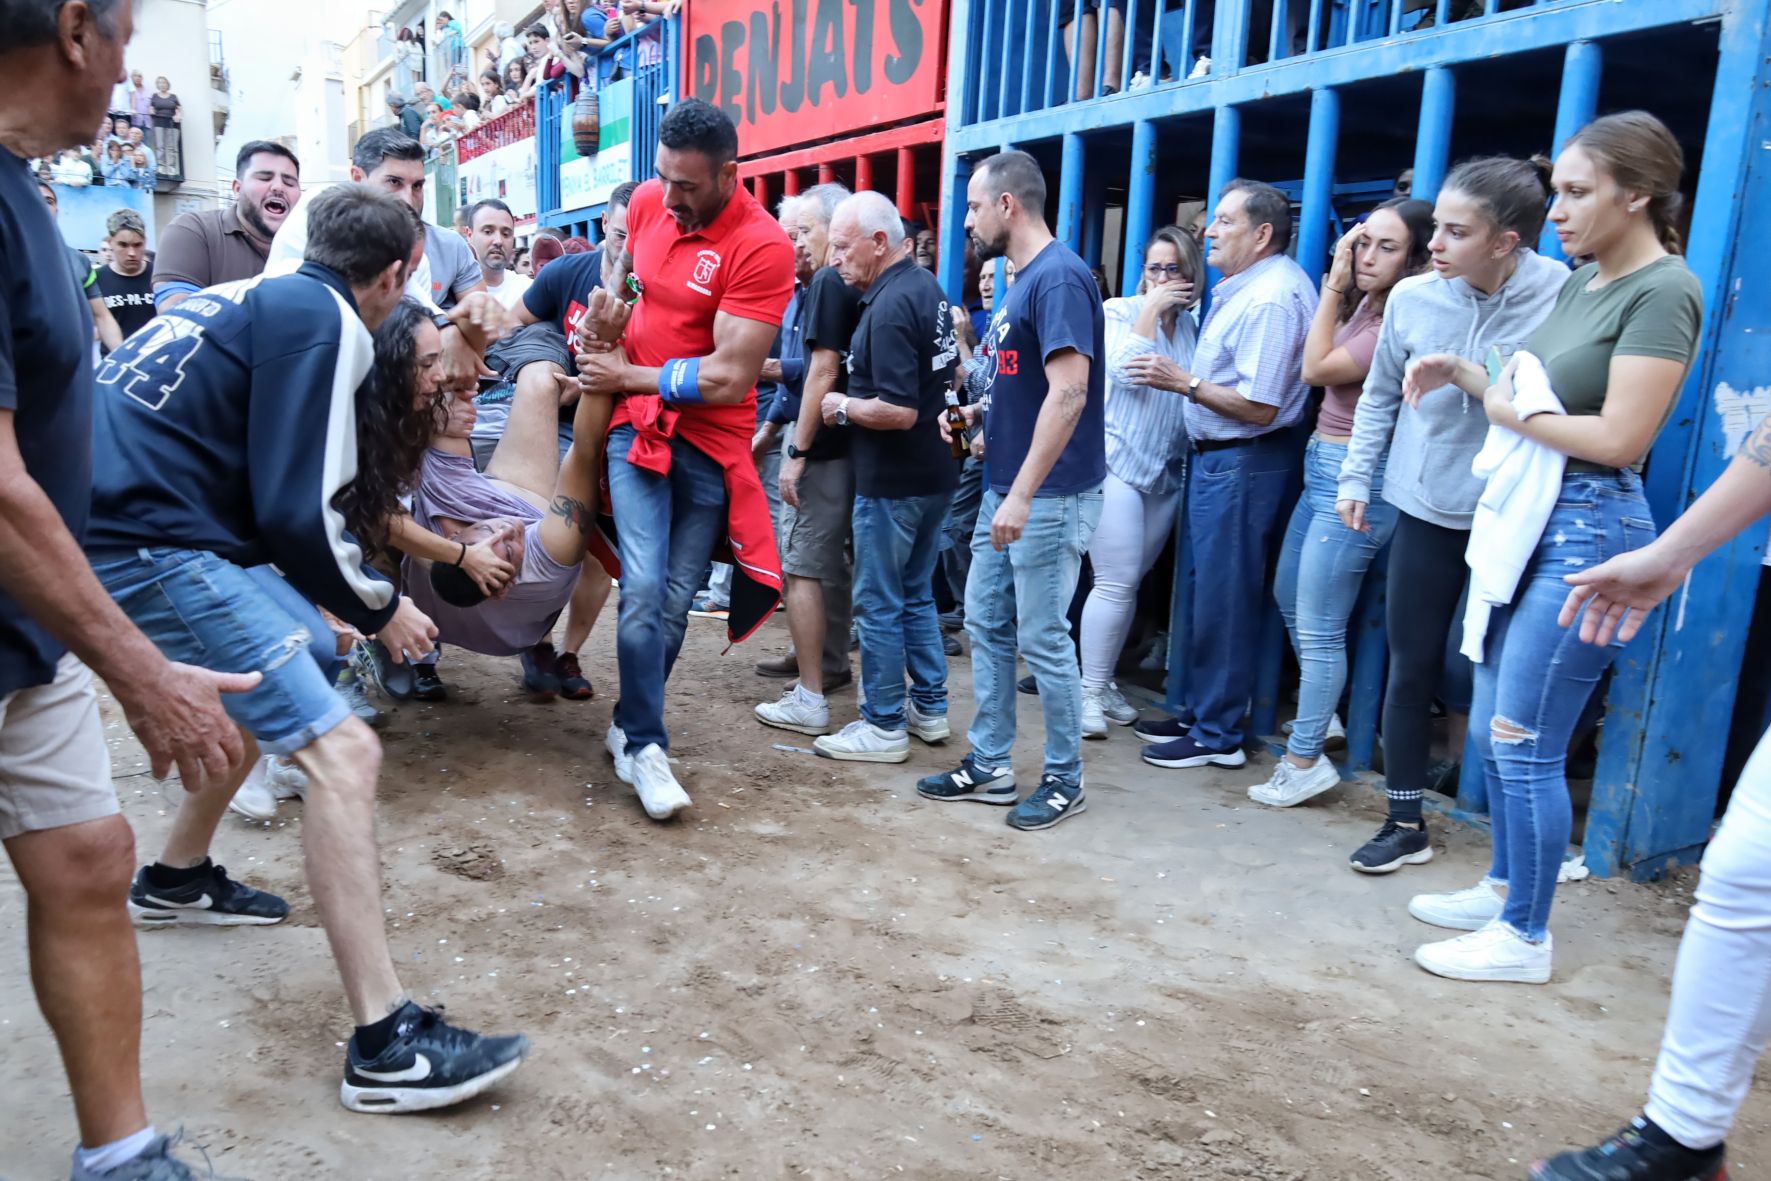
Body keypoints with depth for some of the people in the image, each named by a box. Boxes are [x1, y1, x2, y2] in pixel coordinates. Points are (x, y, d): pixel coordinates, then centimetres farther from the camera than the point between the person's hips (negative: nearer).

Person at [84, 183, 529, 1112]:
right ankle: (386, 1045, -15)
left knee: (269, 686, 29)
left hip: (104, 525, 10)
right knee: (341, 750, -14)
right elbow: (297, 511, -15)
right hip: (150, 549, -10)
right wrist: (378, 608, 0)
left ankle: (177, 879, 44)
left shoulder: (252, 296, 20)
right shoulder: (323, 320, -7)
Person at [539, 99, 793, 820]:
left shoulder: (761, 245, -16)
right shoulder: (647, 201, 2)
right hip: (636, 427, 3)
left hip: (710, 443, -2)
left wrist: (630, 375, -9)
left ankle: (630, 727, 25)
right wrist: (600, 317, 6)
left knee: (675, 602, 5)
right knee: (643, 587, -10)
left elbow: (730, 379, -18)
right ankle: (645, 746, 1)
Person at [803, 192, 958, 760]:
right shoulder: (926, 286, 9)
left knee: (879, 604, 2)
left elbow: (898, 411, -27)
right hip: (932, 472, 10)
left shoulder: (890, 307, -22)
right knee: (916, 594, 19)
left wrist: (843, 406, -11)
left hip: (893, 482, -10)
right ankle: (930, 709, 28)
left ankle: (884, 727, 11)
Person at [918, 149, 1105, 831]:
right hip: (1005, 489, 10)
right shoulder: (1020, 278, 15)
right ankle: (989, 766, 25)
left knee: (1042, 638, 0)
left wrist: (1022, 494, -25)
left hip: (1048, 496, -10)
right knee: (985, 623, 13)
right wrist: (975, 412, 7)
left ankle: (1064, 780, 16)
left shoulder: (1059, 277, -16)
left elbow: (1067, 392, -24)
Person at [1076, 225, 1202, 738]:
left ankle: (1103, 681, 20)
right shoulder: (1119, 311, -1)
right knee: (1117, 583, -9)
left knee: (1129, 583, 9)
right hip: (1116, 464, -5)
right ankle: (1090, 690, 0)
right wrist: (1151, 308, -12)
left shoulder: (1190, 324, 11)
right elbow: (1125, 370, -17)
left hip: (1167, 472, 5)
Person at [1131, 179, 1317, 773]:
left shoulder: (1270, 299, -18)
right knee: (1209, 590, 16)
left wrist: (1184, 382, -18)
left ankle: (1218, 735, 9)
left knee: (1224, 598, -2)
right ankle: (1201, 712, 28)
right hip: (1218, 457, 10)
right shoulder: (1248, 286, 14)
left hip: (1241, 463, -10)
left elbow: (1259, 407, -23)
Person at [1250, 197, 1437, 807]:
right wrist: (1338, 282, 3)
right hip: (1324, 469, 10)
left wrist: (1335, 285, -14)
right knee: (1289, 596, 23)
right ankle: (1320, 714, 40)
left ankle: (1305, 760, 10)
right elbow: (1313, 362, 7)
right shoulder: (1367, 304, 8)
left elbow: (1317, 368, -18)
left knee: (1317, 627, -3)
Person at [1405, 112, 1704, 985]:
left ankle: (1524, 936, 13)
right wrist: (1463, 375, 1)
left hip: (1588, 527, -9)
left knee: (1524, 742, -3)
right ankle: (1503, 888, 34)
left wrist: (1512, 415, -9)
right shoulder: (1580, 283, 12)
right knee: (1490, 730, 16)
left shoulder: (1662, 292, -13)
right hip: (1527, 520, 9)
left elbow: (1618, 437, -21)